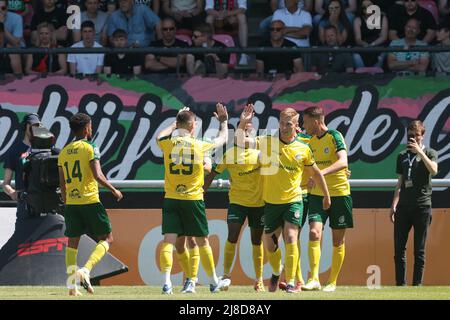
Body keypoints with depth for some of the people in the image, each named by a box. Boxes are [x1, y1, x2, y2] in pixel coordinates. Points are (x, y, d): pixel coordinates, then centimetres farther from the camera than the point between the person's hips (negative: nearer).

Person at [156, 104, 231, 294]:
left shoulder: (167, 143, -2)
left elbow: (160, 136, 25)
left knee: (168, 241, -4)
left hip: (171, 200, 1)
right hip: (193, 200, -1)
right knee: (202, 241, 11)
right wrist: (224, 122, 32)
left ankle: (166, 282, -19)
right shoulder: (200, 146, -5)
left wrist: (175, 124, 36)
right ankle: (214, 282, 24)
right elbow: (222, 139, 15)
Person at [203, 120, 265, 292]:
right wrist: (201, 191, -4)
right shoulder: (230, 153, 0)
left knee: (257, 241, 7)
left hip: (258, 202, 1)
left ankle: (259, 280, 16)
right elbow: (214, 173, 2)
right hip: (237, 201, -1)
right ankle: (226, 275, -2)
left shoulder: (260, 152, 3)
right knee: (232, 237, -12)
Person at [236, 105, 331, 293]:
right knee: (269, 246, 9)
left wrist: (326, 196, 21)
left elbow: (315, 173, 15)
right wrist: (243, 122, -23)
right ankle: (276, 273, 39)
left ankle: (290, 282, -14)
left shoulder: (303, 150, 1)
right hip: (271, 202, 1)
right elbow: (240, 141, -9)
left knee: (290, 238, -18)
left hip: (293, 201, -1)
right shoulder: (267, 142, -1)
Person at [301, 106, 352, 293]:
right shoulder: (311, 141, 9)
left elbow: (343, 162, -27)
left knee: (338, 241, 4)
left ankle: (332, 282, 13)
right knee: (314, 233, -15)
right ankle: (314, 279, -19)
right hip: (317, 194, 4)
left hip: (339, 193, -4)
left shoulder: (335, 137, -11)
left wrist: (321, 173, -38)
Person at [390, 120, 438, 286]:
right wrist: (394, 205, 11)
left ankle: (417, 284, 1)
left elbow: (433, 170, -16)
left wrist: (420, 151, -18)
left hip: (422, 205, -4)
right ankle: (400, 284, 6)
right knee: (399, 247, 1)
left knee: (419, 249, -2)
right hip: (403, 206, 4)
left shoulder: (429, 153, 5)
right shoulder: (402, 156, 16)